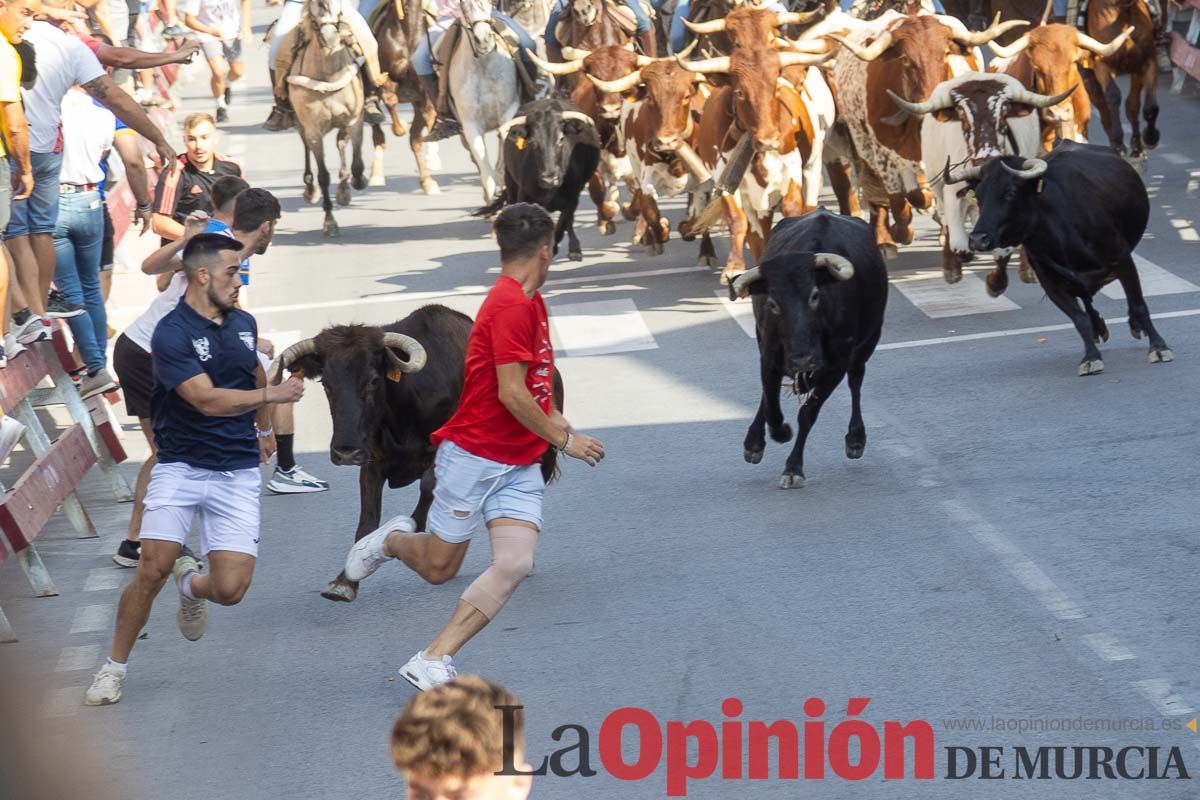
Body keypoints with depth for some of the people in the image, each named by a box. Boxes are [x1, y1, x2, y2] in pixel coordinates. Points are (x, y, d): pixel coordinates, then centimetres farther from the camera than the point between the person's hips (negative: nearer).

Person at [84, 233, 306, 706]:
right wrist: (272, 395, -16)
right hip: (180, 468, -4)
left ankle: (191, 586, 29)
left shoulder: (243, 324, 9)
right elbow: (208, 400, -21)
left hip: (237, 473, 4)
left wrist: (262, 431, 42)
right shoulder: (171, 334, -12)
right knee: (152, 570, -17)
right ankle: (114, 667, 3)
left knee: (230, 589, -9)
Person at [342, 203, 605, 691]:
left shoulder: (529, 302, 11)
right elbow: (511, 394, -22)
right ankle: (392, 540, 38)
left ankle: (432, 661, -7)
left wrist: (554, 423, 18)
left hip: (520, 465, 8)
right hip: (474, 455, -8)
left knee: (515, 564, -11)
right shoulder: (511, 305, -19)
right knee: (438, 568, 4)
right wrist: (563, 439, -13)